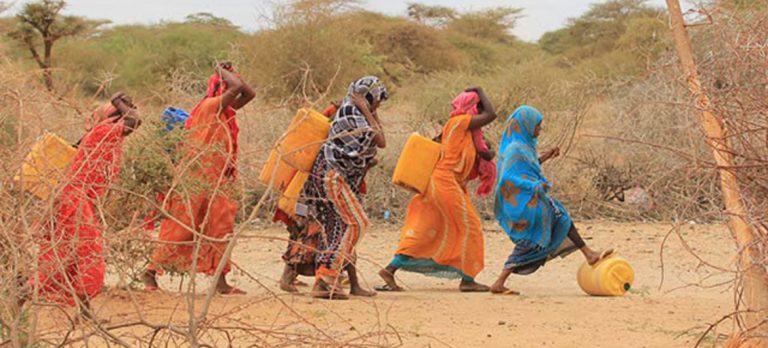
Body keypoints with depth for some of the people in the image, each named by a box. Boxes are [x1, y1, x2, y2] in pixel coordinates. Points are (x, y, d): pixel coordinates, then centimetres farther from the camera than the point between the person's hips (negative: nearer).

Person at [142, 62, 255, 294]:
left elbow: (249, 94, 16)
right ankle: (151, 271, 5)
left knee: (220, 228, 5)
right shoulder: (210, 106, -12)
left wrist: (228, 73, 11)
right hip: (198, 178, -9)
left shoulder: (225, 110, 13)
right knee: (182, 228, -4)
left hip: (217, 180, 9)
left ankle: (221, 281, 6)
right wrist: (222, 72, -6)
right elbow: (237, 87, -22)